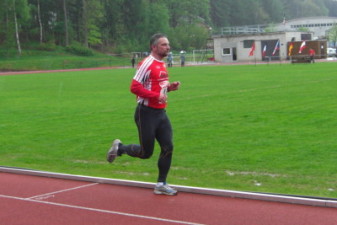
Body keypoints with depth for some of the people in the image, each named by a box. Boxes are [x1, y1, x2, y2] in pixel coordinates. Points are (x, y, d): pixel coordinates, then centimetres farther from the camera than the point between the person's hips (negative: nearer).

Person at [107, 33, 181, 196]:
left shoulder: (162, 64, 13)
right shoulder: (147, 64, -16)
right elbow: (135, 87, -21)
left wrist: (170, 87, 6)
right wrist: (156, 96, -26)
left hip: (161, 113, 8)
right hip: (147, 113, -8)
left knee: (168, 147, 2)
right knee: (146, 152, -1)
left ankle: (161, 185, 13)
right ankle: (119, 148, 26)